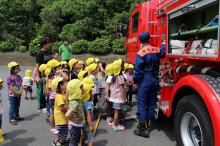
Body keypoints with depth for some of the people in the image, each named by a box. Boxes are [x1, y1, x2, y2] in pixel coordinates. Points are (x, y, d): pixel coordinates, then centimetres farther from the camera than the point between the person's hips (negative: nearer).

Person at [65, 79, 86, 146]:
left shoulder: (76, 99, -2)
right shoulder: (75, 103, -32)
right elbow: (67, 115, -46)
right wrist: (73, 120, -28)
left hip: (78, 126, 9)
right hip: (75, 126, -9)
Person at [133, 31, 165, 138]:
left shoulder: (140, 53, -13)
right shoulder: (156, 50, 4)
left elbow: (138, 70, -14)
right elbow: (163, 53, 28)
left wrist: (135, 82, -4)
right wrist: (163, 44, 45)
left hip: (145, 80, -6)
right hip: (155, 79, 6)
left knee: (142, 104, 1)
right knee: (151, 103, 15)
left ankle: (143, 130, 4)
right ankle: (147, 125, 27)